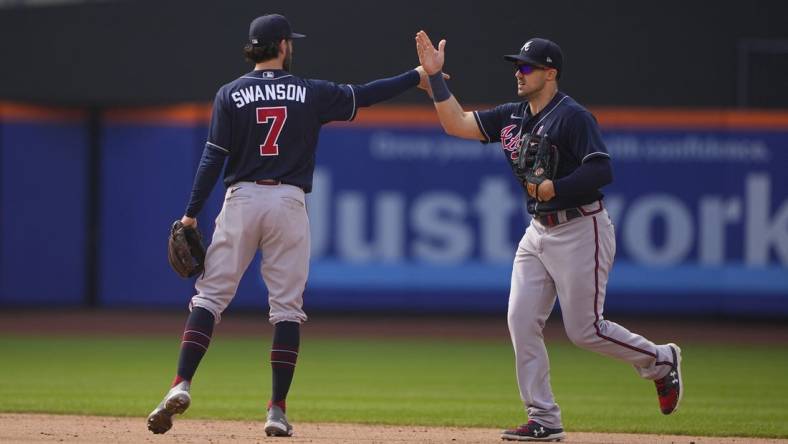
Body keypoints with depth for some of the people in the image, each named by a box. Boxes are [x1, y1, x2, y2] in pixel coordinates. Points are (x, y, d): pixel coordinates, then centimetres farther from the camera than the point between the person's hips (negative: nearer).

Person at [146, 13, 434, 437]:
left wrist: (192, 213, -2)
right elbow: (363, 95, 8)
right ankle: (278, 410, 1)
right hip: (289, 203, 0)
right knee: (287, 307, 4)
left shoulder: (231, 94, 1)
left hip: (241, 200, 0)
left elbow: (213, 157, -4)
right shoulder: (309, 93, 2)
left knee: (210, 295, 2)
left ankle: (181, 385, -14)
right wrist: (418, 76, 20)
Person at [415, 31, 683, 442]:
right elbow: (457, 124, 8)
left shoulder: (573, 117, -15)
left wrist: (552, 188, -21)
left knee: (584, 329, -5)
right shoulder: (512, 117, 9)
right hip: (538, 232, 8)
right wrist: (435, 76, 1)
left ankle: (660, 362, 20)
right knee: (521, 322, -1)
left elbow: (601, 172, -23)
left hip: (580, 231, -8)